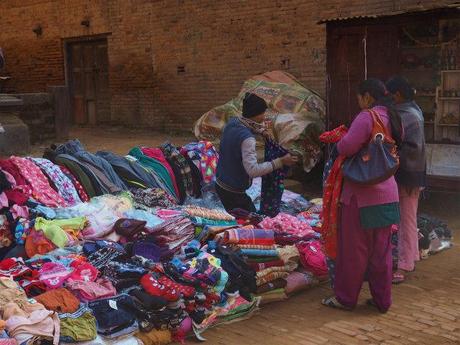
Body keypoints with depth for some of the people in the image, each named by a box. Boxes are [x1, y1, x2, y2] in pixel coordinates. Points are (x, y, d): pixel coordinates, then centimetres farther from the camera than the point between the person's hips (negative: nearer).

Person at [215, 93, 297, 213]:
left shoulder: (232, 122, -2)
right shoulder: (247, 139, -29)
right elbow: (253, 170, -35)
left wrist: (261, 131, 10)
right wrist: (280, 162, -30)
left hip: (220, 183, 9)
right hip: (233, 191, -9)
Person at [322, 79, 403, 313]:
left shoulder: (367, 117, -17)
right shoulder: (393, 119, 9)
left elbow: (347, 147, -26)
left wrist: (339, 143, -2)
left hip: (363, 195, -8)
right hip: (387, 194, 8)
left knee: (353, 249, 6)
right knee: (381, 250, 15)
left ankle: (345, 298, 19)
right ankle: (382, 300, 23)